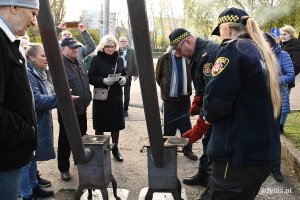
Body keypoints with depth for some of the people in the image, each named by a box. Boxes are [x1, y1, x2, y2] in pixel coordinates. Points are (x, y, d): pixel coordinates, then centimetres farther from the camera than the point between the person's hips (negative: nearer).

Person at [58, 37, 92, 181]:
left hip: (81, 109, 8)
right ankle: (64, 168, 19)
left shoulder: (79, 63, 12)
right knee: (66, 141, 5)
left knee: (81, 137, 21)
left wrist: (87, 98, 17)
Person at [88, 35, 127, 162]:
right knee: (100, 126, 5)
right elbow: (91, 78, -8)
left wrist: (124, 79, -8)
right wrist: (103, 81, -24)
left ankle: (115, 149, 29)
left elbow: (124, 74, 15)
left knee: (116, 124, 11)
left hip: (116, 97, 4)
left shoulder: (119, 59, 7)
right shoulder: (96, 59, -6)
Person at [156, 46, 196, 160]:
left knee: (186, 125, 11)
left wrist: (188, 89, 4)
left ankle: (188, 149, 24)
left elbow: (190, 76, 10)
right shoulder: (165, 59, -7)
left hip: (185, 98, 2)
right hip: (169, 98, -2)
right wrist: (166, 88, 5)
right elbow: (158, 76, 3)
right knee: (169, 125, 8)